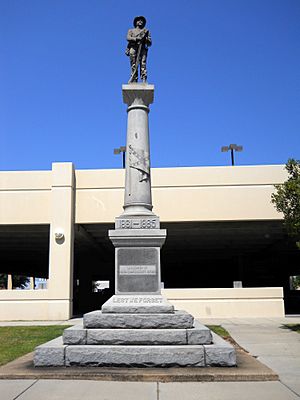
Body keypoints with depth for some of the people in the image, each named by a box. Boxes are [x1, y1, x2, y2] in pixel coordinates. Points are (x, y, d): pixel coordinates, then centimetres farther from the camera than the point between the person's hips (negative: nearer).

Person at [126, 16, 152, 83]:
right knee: (134, 66, -10)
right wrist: (137, 38, -11)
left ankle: (144, 81, -26)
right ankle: (134, 82, -14)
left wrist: (145, 39, -5)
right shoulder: (131, 30, 24)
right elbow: (128, 38, 2)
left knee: (143, 64, -16)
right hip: (133, 49, 0)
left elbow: (150, 43, 16)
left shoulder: (146, 31, 25)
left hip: (142, 49, 0)